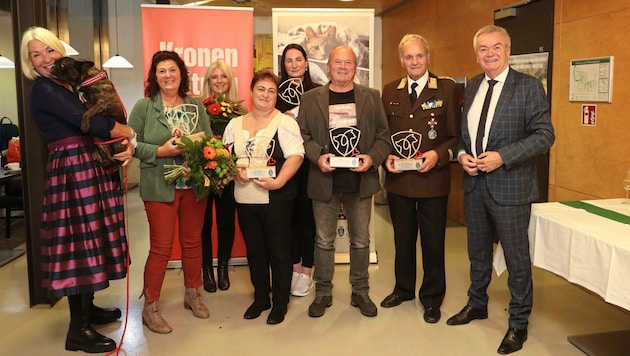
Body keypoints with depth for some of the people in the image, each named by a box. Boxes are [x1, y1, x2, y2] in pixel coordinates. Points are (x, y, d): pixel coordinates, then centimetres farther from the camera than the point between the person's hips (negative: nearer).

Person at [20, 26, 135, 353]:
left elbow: (102, 120, 10)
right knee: (80, 240, -7)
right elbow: (89, 122, -19)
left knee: (90, 237, 14)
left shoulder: (67, 85, 17)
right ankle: (77, 330, 2)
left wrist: (127, 144, -8)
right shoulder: (43, 89, -9)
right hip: (72, 169, -9)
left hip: (89, 166, 9)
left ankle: (88, 308, 28)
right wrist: (133, 132, -8)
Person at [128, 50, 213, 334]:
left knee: (192, 242, 13)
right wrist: (159, 151, -18)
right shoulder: (144, 106, -2)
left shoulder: (196, 106, 8)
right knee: (161, 247, -1)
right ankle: (150, 307, 14)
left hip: (194, 185, 4)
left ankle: (192, 295, 31)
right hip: (160, 187, -4)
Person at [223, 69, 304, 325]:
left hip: (276, 199, -5)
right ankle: (260, 298, 32)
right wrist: (234, 171, -8)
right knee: (254, 251, 15)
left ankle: (280, 303, 21)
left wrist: (278, 182, -26)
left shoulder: (284, 122, -5)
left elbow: (295, 156, -13)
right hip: (245, 199, 5)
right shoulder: (235, 124, 10)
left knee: (278, 251, 6)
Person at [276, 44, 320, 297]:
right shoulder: (277, 92, 7)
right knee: (289, 214, 7)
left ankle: (306, 271, 16)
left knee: (307, 214, 3)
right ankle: (294, 266, 22)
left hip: (310, 161, -1)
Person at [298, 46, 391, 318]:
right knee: (324, 241, 9)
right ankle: (323, 293, 23)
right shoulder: (310, 98, 5)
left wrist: (372, 158, -12)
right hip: (324, 181, 0)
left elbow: (383, 135, 4)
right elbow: (302, 135, 2)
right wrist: (317, 156, -14)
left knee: (361, 240, 11)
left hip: (360, 180, 1)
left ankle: (360, 292, 26)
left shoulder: (371, 97, 7)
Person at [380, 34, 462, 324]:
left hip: (432, 179, -3)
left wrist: (439, 154, -20)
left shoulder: (448, 89, -4)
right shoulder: (390, 92, 7)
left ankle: (432, 298, 26)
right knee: (402, 239, 18)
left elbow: (457, 136, -5)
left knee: (433, 242, 8)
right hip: (398, 179, 3)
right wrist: (386, 156, -7)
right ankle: (403, 288, 37)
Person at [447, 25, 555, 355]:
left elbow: (545, 134, -13)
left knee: (516, 257, 6)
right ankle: (477, 304, 39)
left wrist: (502, 157, -21)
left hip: (509, 185, -5)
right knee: (478, 251, 19)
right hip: (474, 183, 6)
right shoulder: (472, 86, 9)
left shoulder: (528, 86, -9)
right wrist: (462, 154, -5)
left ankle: (518, 323, 23)